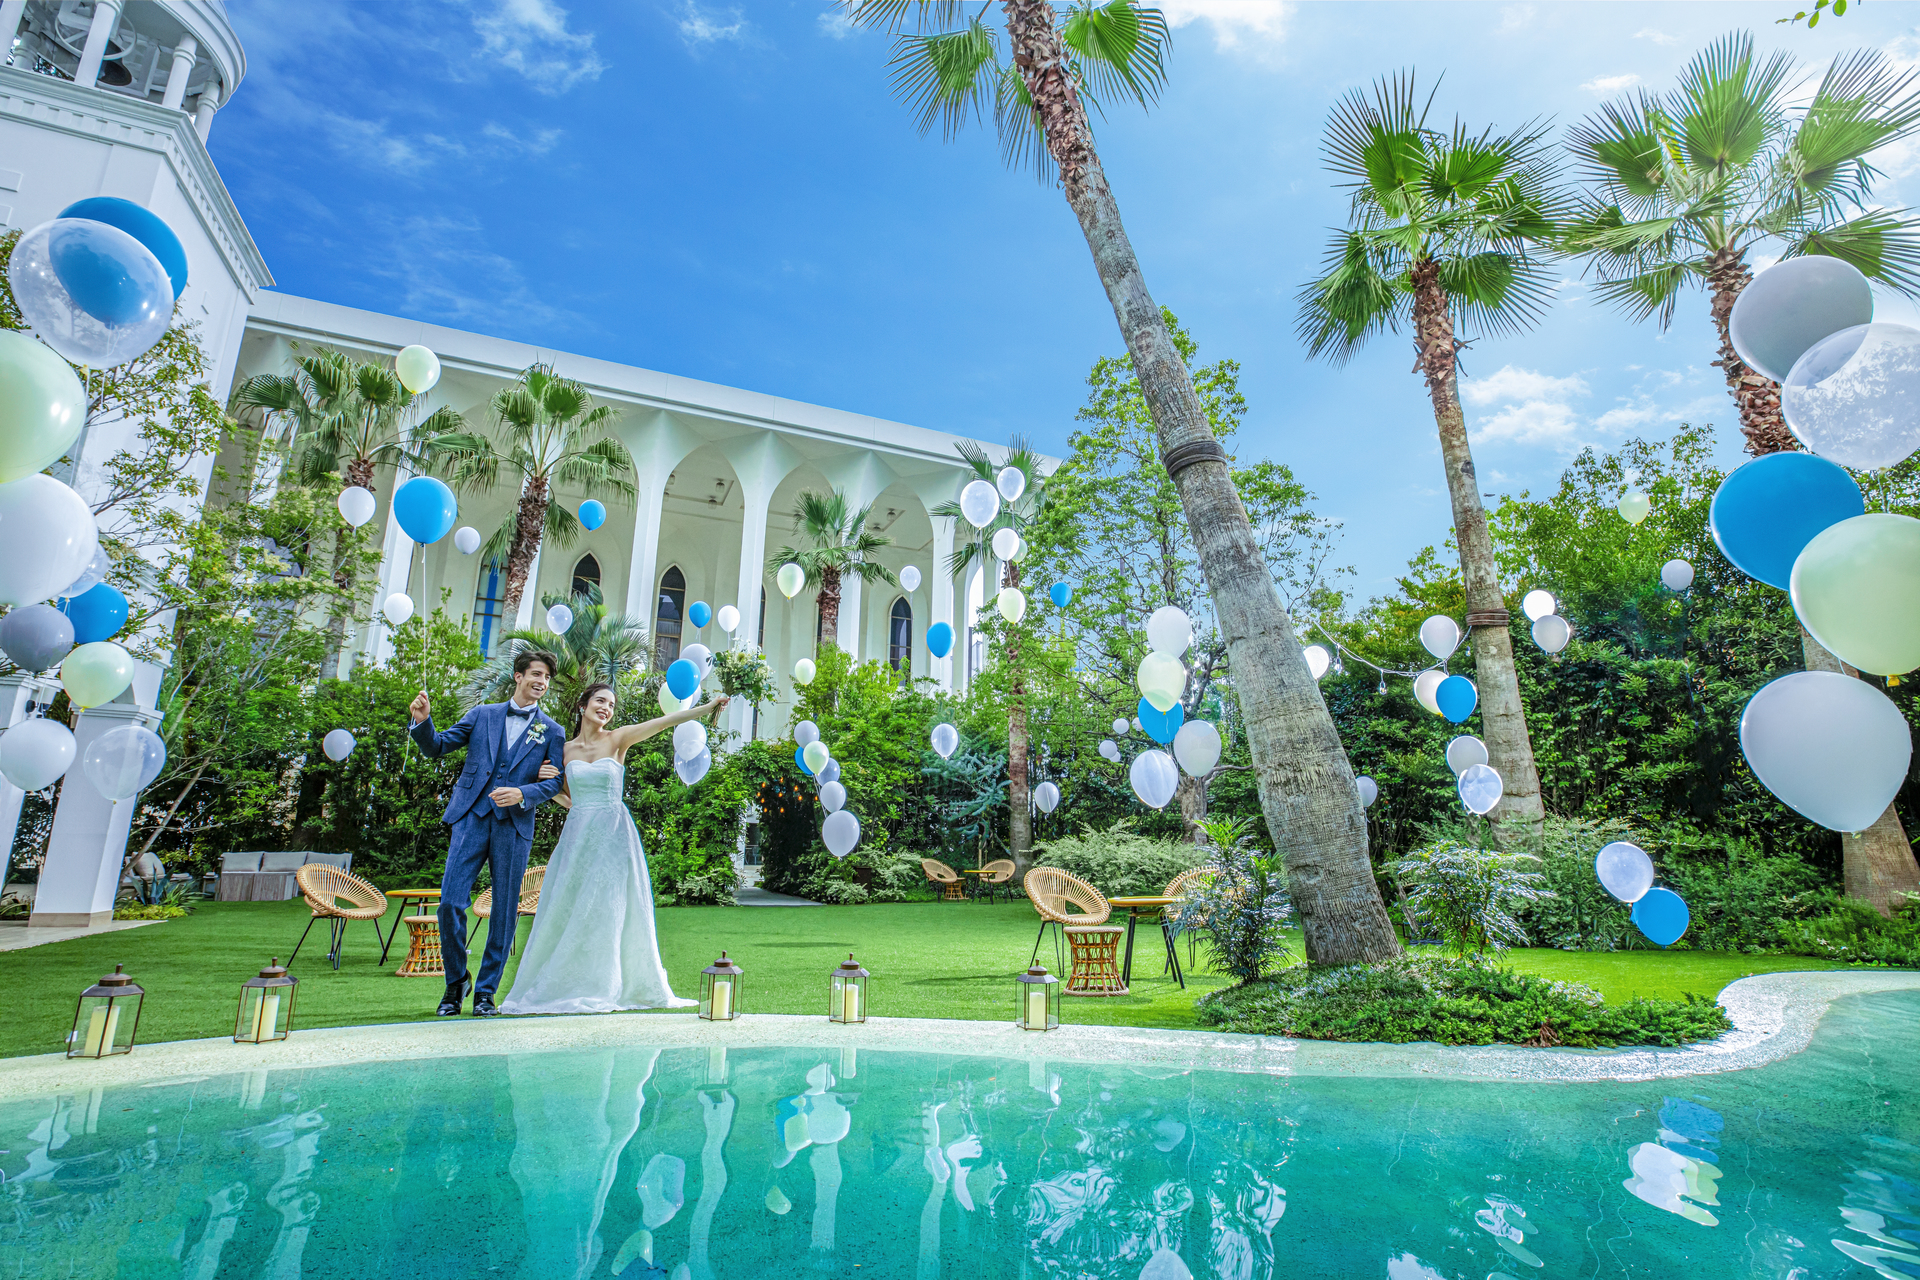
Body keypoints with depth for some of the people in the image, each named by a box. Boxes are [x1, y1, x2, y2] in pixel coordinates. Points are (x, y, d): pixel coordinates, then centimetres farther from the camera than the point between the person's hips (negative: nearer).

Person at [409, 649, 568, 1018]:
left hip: (515, 825, 0)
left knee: (504, 911, 3)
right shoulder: (482, 715, 13)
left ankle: (486, 991, 18)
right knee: (451, 902, -5)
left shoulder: (553, 731, 9)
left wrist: (521, 794, -15)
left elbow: (553, 783, 4)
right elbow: (436, 746, 10)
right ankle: (456, 981, 17)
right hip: (471, 818, 1)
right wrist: (423, 721, -9)